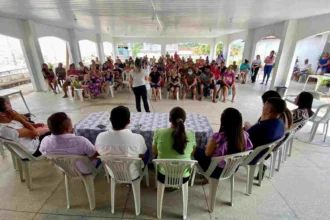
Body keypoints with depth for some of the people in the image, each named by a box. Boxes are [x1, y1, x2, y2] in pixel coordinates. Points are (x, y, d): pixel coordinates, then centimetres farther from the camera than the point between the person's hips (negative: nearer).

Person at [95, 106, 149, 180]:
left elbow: (99, 155, -3)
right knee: (147, 151, 20)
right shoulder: (137, 138, -33)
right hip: (132, 176, -3)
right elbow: (143, 157, -12)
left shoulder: (100, 137, -24)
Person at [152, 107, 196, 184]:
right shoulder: (191, 135, -17)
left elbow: (154, 152, -2)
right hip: (184, 177, 1)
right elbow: (192, 153, 2)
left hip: (163, 176, 0)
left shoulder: (159, 133, -19)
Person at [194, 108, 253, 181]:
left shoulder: (218, 137, -34)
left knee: (197, 150, 17)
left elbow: (207, 154, -18)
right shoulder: (244, 135, -19)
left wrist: (207, 147, 4)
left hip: (216, 170, -5)